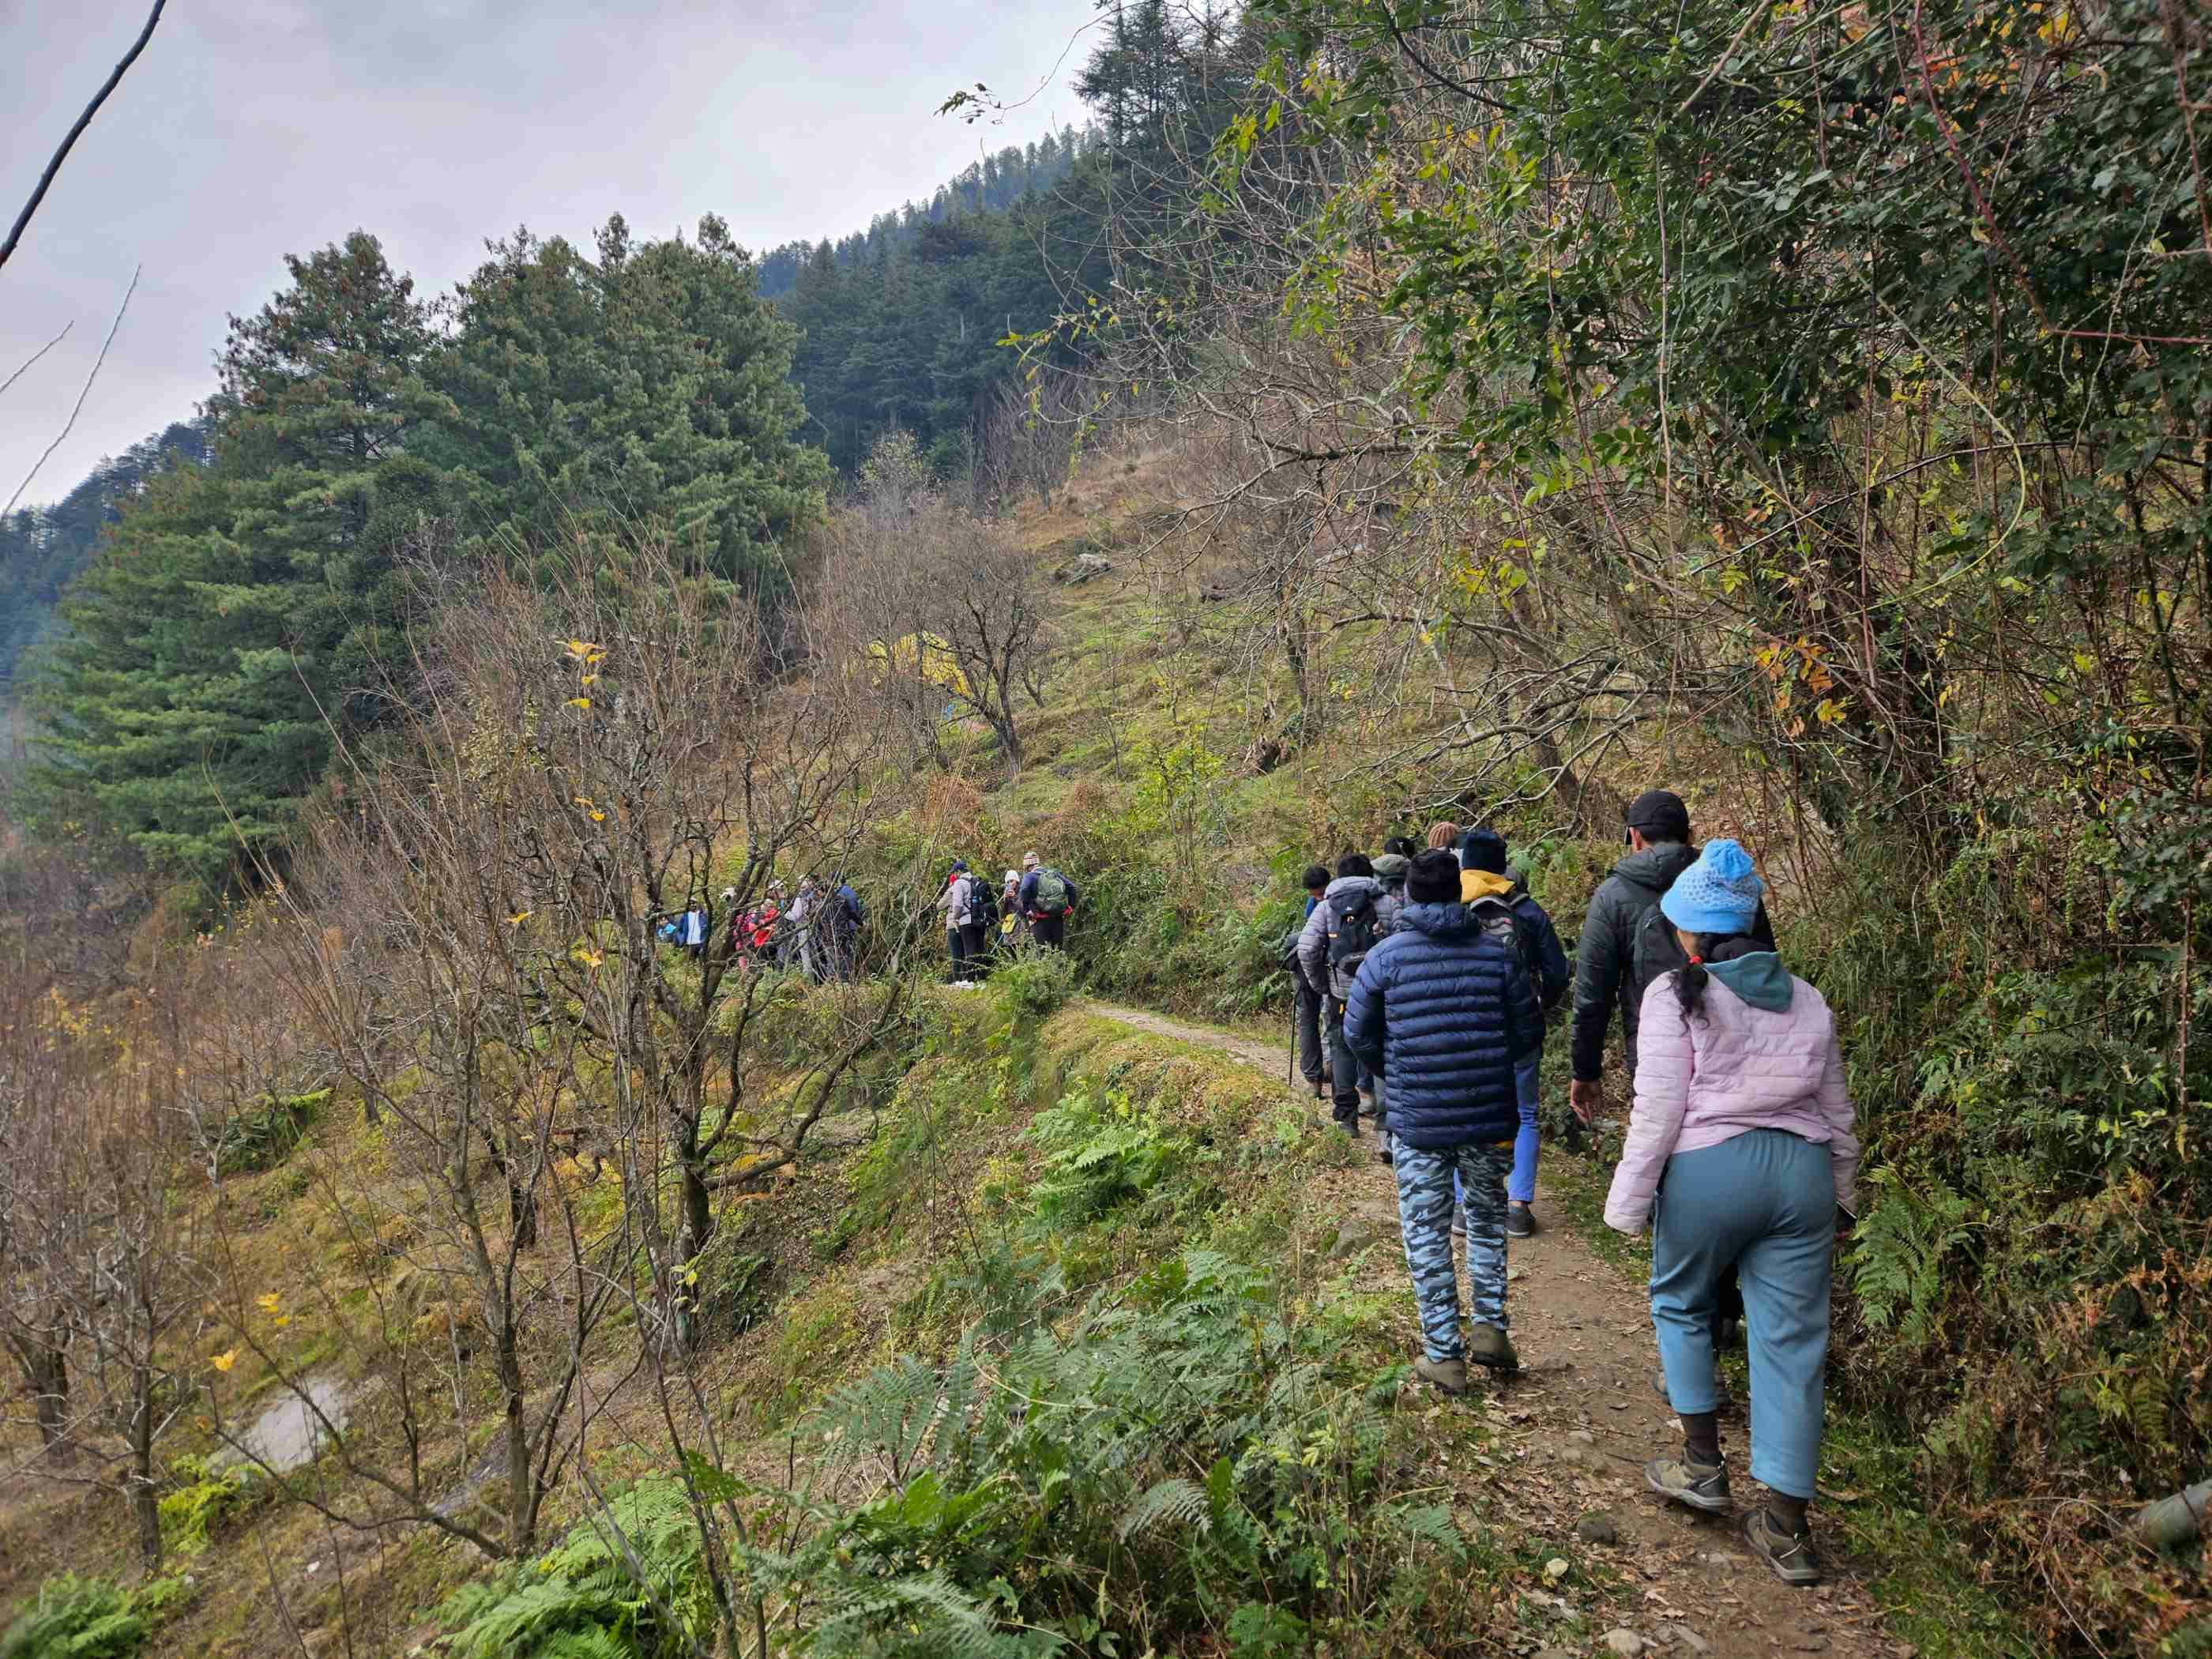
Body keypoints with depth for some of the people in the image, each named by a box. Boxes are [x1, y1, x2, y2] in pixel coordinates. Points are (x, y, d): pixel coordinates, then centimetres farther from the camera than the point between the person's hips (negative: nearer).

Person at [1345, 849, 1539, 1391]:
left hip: (1418, 1121, -2)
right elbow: (1527, 1031, 4)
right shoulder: (1498, 952, -2)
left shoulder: (1384, 957, -5)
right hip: (1490, 1117, 2)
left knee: (1427, 1233, 8)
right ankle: (1490, 1326, 16)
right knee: (1487, 1218, 22)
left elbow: (1357, 1034, 3)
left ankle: (1444, 1353, 10)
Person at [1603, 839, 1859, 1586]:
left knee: (1680, 1305, 21)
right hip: (1802, 1169, 4)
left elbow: (1658, 1109, -9)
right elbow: (1836, 1110, 17)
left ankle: (1704, 1465, 23)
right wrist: (1841, 1191, 29)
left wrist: (1628, 1202, -4)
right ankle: (1787, 1527, 9)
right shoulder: (1806, 999, 13)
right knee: (1792, 1341, 6)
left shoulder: (1675, 994, -4)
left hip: (1709, 1167, -4)